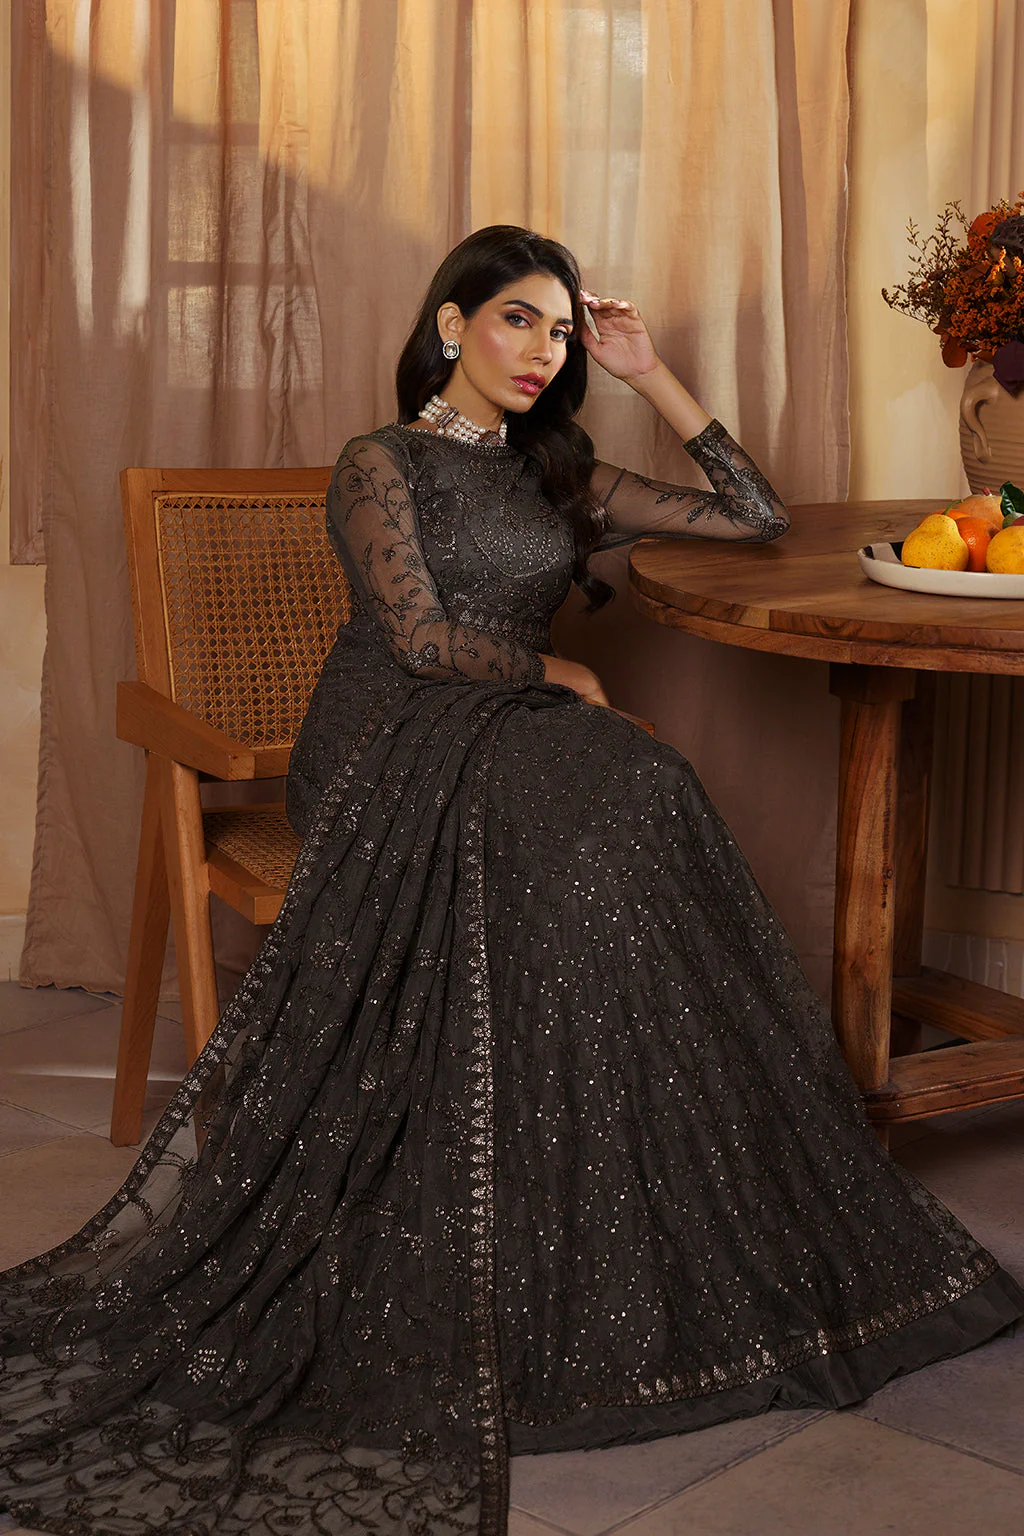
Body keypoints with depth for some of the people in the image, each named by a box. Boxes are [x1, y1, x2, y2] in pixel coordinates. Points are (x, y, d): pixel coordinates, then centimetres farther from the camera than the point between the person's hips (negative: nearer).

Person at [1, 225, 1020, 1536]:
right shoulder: (381, 462, 6)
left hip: (517, 739, 5)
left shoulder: (558, 476, 21)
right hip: (395, 745, -5)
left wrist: (653, 375, 17)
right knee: (613, 806, -36)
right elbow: (421, 637, -6)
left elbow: (754, 517, 19)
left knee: (637, 800, -33)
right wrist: (556, 673, 3)